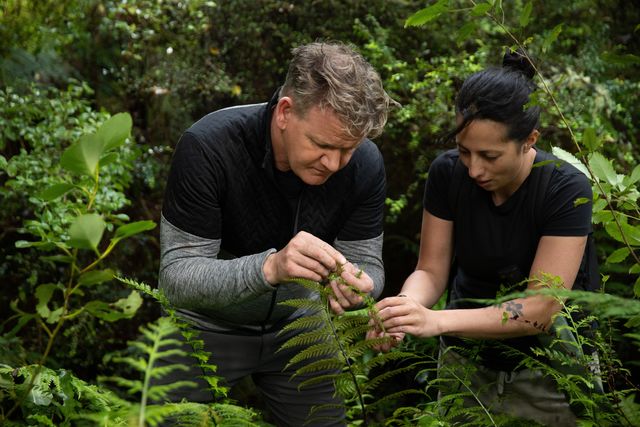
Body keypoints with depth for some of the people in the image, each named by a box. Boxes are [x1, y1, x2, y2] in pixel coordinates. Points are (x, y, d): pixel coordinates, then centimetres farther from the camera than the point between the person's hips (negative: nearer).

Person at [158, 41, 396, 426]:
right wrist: (270, 267, -46)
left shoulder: (366, 164, -20)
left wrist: (356, 286, -35)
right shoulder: (207, 148, -30)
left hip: (299, 324, 3)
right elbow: (177, 277, -30)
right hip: (208, 325, -3)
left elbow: (368, 264, -11)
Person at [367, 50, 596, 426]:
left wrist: (437, 321, -40)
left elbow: (541, 309, -28)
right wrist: (405, 310, -32)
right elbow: (431, 271, -9)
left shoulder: (567, 190, -24)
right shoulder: (448, 173, -13)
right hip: (466, 359, 3)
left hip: (547, 374, -3)